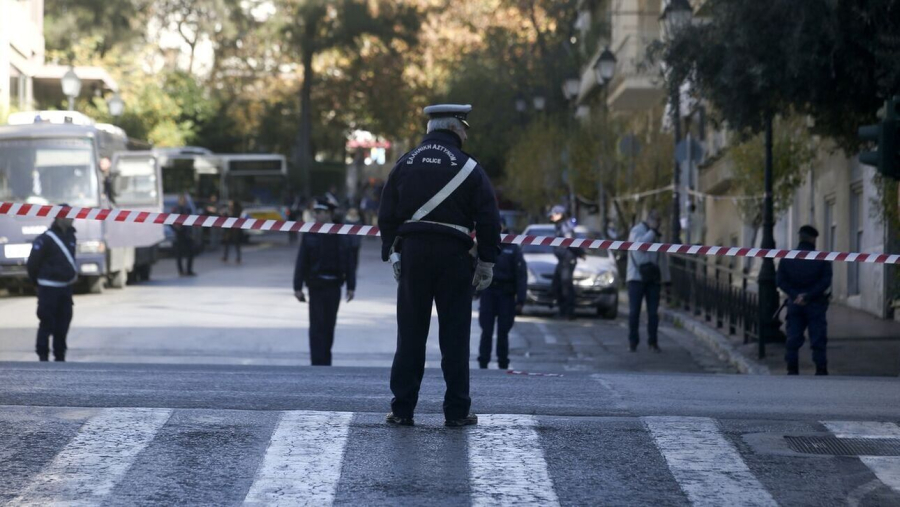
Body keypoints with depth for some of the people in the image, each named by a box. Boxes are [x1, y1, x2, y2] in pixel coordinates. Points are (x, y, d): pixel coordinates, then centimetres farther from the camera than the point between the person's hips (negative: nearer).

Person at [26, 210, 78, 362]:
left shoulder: (70, 236, 9)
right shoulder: (46, 239, -13)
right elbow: (32, 263, -8)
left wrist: (73, 273, 11)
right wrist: (37, 281, 1)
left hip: (66, 287, 6)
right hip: (49, 288, -6)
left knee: (63, 324, 7)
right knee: (47, 323, -5)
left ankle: (60, 356, 13)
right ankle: (43, 356, 2)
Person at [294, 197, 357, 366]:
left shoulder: (341, 237, 4)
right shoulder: (309, 236, 0)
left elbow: (349, 263, 5)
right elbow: (301, 263, -2)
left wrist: (351, 287, 1)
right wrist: (298, 287, -6)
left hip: (334, 286, 2)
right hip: (316, 286, -2)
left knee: (329, 327, 8)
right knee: (317, 326, -6)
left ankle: (325, 362, 18)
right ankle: (318, 362, -7)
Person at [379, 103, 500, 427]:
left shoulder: (404, 164, 7)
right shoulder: (468, 168, -2)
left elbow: (387, 216, 8)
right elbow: (489, 220, -3)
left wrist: (392, 253, 12)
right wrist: (487, 262, 4)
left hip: (412, 253, 3)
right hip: (453, 255, -2)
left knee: (410, 333, 7)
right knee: (455, 334, 3)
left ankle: (402, 409, 6)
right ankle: (457, 411, 4)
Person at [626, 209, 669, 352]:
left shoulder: (658, 235, 15)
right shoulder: (637, 230, -1)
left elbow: (662, 257, 17)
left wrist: (666, 278, 13)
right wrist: (652, 231, -13)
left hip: (653, 278, 4)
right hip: (637, 277, -4)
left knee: (653, 312, 1)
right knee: (634, 311, -3)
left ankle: (653, 341, 6)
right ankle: (633, 341, 4)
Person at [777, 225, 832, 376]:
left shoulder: (787, 258, 2)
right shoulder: (822, 259, -5)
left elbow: (780, 280, -4)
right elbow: (825, 282, -12)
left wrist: (795, 295, -10)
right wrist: (808, 296, -12)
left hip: (794, 304, 2)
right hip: (815, 305, -2)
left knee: (793, 339, 6)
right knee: (818, 339, 2)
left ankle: (792, 369, 1)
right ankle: (821, 370, 0)